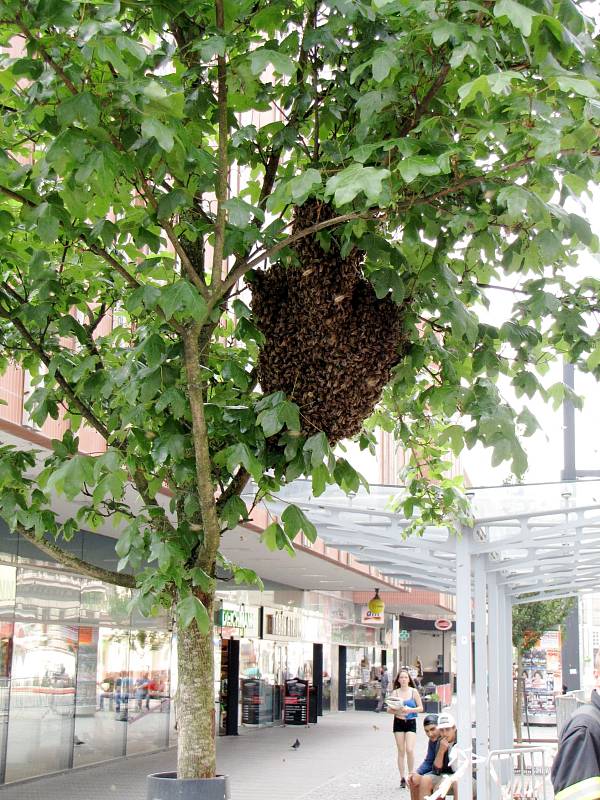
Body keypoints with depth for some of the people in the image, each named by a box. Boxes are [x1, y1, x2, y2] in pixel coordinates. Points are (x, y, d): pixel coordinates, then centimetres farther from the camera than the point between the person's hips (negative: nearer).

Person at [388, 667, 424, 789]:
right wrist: (397, 712, -17)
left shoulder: (414, 692, 0)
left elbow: (420, 708, 0)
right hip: (398, 722, 1)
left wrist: (409, 710, -15)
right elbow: (389, 709, 2)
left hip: (411, 722, -1)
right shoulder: (395, 692, 3)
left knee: (410, 749, -13)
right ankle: (402, 778, 12)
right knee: (401, 751, 5)